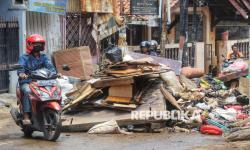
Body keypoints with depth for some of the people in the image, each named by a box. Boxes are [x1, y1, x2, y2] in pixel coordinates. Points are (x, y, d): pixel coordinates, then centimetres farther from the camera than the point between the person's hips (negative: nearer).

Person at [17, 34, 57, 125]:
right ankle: (26, 116, -33)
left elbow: (49, 66, -3)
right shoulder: (24, 58, 3)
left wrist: (54, 73, -25)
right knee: (28, 91, -34)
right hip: (26, 82, -3)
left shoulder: (44, 57, 14)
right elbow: (20, 67, -15)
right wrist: (21, 74, -38)